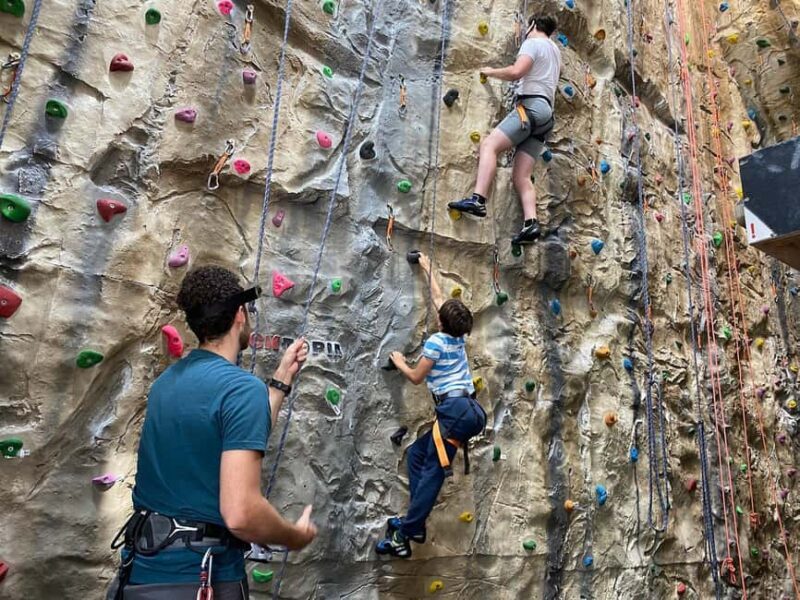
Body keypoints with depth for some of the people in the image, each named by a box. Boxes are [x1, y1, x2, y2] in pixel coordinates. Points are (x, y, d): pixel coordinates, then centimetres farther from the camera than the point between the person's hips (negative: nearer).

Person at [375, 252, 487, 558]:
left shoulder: (436, 341, -6)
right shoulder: (458, 336, 16)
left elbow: (416, 377, 0)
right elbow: (438, 297, 29)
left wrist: (399, 362, 18)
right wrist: (428, 269, 39)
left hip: (456, 410, -9)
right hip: (468, 409, 9)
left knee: (432, 472, -10)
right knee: (417, 453, 14)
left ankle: (403, 535, -8)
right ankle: (415, 524, 12)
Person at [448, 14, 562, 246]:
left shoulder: (533, 42, 4)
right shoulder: (554, 49, 32)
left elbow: (516, 72, -13)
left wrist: (491, 72, 2)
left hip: (531, 106, -9)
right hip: (545, 111, 9)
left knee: (489, 145, -20)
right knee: (521, 176, -3)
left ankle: (478, 200, -38)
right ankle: (531, 224, -19)